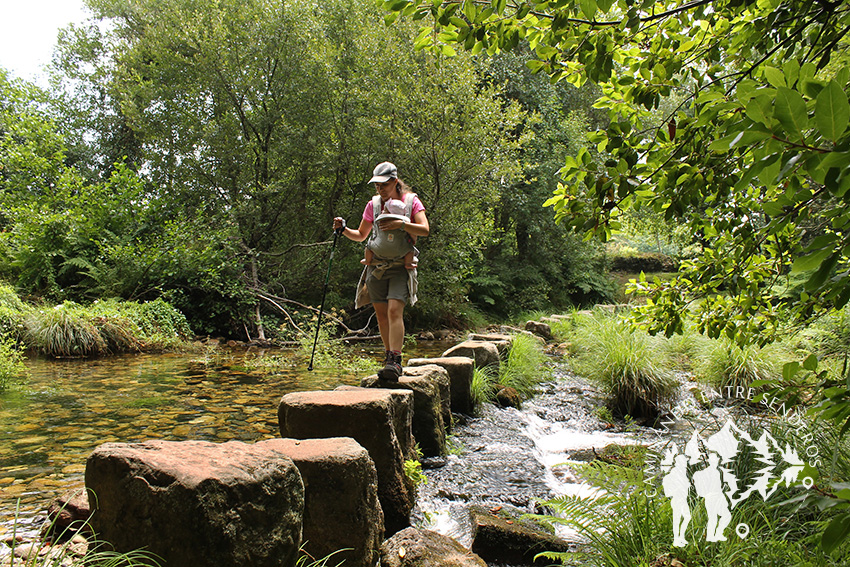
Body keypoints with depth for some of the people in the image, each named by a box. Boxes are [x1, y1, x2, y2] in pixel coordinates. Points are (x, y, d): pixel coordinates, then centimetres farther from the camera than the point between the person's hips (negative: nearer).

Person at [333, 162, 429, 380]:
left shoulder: (411, 201, 1)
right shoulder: (373, 204, 9)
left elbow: (425, 230, -11)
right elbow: (360, 235, 17)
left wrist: (401, 224, -23)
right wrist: (344, 229, -1)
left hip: (401, 266, -4)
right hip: (376, 267, 4)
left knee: (394, 310, -18)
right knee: (381, 314, 5)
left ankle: (395, 362, -20)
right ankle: (389, 356, 19)